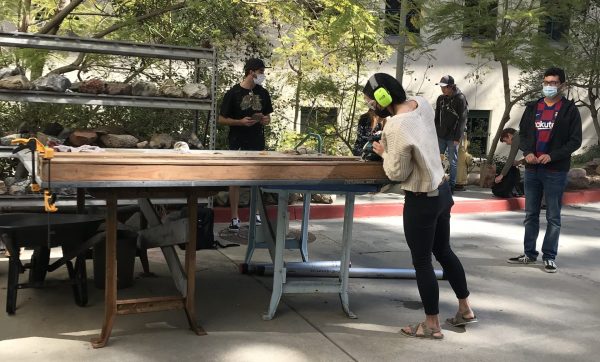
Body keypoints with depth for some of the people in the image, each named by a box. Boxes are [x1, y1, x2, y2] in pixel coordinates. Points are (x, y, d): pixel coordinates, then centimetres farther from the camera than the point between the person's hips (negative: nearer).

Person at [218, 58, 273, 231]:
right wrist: (241, 122, -18)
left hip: (258, 144, 4)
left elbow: (268, 117, 17)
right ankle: (235, 217, 8)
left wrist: (265, 120, -7)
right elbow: (222, 119, -4)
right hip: (238, 144, -4)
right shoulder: (233, 93, -6)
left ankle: (256, 214, 22)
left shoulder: (263, 93, 7)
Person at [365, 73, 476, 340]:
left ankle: (432, 325, 20)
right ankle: (465, 309, 35)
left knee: (422, 262, 6)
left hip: (422, 200, -9)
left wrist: (384, 152, -1)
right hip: (442, 191, 9)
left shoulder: (396, 127, -26)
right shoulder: (422, 104, 0)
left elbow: (397, 173, -17)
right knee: (444, 251, 22)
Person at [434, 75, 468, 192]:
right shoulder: (440, 99, 7)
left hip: (452, 137, -5)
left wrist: (458, 137, -15)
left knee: (452, 161, 2)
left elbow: (462, 120, -11)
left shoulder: (460, 99, -9)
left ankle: (452, 185, 10)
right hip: (440, 136, 5)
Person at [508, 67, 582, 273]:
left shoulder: (569, 109, -2)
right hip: (532, 169, 4)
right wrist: (527, 152, -7)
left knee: (553, 217, 3)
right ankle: (529, 253, 22)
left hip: (555, 171, -4)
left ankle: (549, 257, 12)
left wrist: (552, 156, -18)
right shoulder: (532, 107, 10)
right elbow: (523, 134, 13)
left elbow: (575, 140, -5)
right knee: (530, 214, 11)